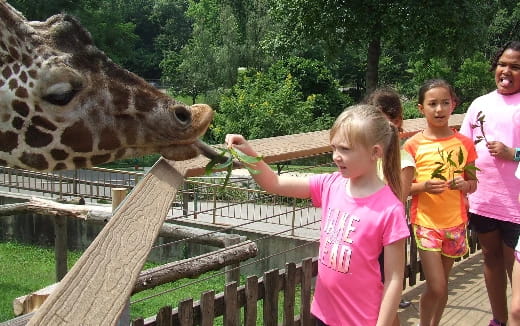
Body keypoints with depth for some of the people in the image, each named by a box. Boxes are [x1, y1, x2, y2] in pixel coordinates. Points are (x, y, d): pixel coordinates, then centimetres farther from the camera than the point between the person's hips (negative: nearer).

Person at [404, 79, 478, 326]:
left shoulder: (464, 143, 1)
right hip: (425, 222, -3)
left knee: (442, 285, 12)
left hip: (455, 222, 3)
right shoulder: (413, 145, -6)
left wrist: (464, 185, -12)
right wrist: (423, 186, -21)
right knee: (436, 287, -7)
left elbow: (473, 183, 10)